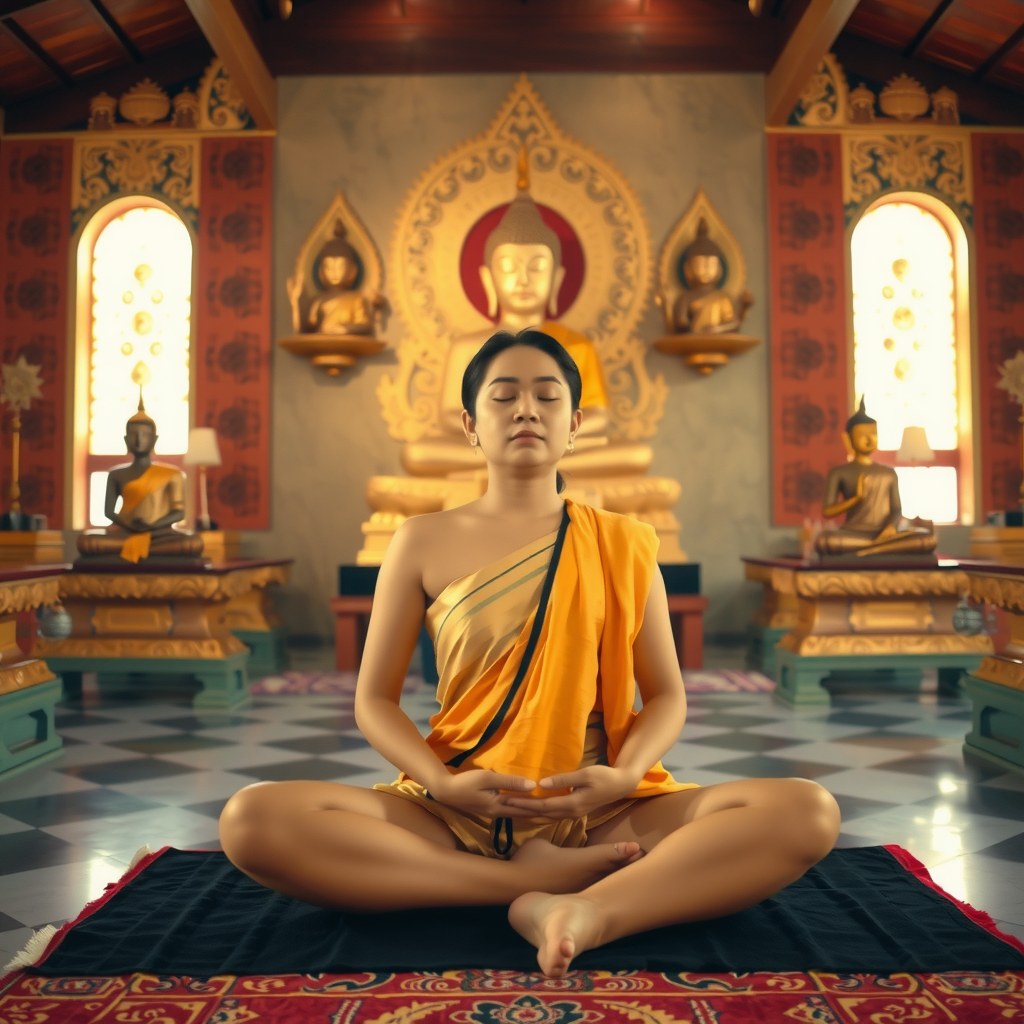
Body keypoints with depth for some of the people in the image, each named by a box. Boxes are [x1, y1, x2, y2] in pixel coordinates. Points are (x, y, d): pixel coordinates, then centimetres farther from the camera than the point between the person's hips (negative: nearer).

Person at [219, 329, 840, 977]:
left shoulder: (620, 545, 9)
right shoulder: (425, 543, 7)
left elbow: (666, 694, 8)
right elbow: (375, 699, 7)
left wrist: (625, 774, -14)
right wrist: (441, 782, -13)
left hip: (601, 815, 0)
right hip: (457, 814, 1)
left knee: (809, 812, -22)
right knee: (251, 820, -26)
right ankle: (541, 879, -21)